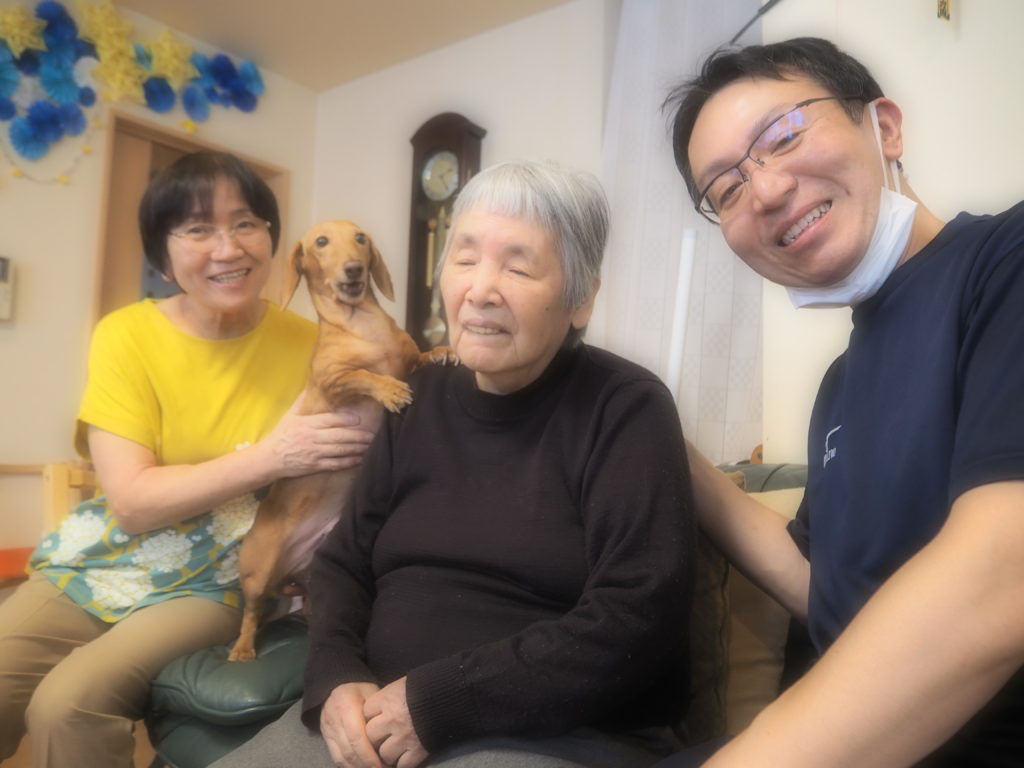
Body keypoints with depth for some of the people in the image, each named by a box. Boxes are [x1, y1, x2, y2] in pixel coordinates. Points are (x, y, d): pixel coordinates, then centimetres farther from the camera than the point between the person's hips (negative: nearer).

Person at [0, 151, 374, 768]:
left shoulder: (309, 344, -6)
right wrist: (269, 457, -24)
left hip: (211, 584, -2)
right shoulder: (126, 336, -6)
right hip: (95, 566, 2)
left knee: (68, 704, -23)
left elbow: (346, 468, 1)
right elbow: (131, 501, -13)